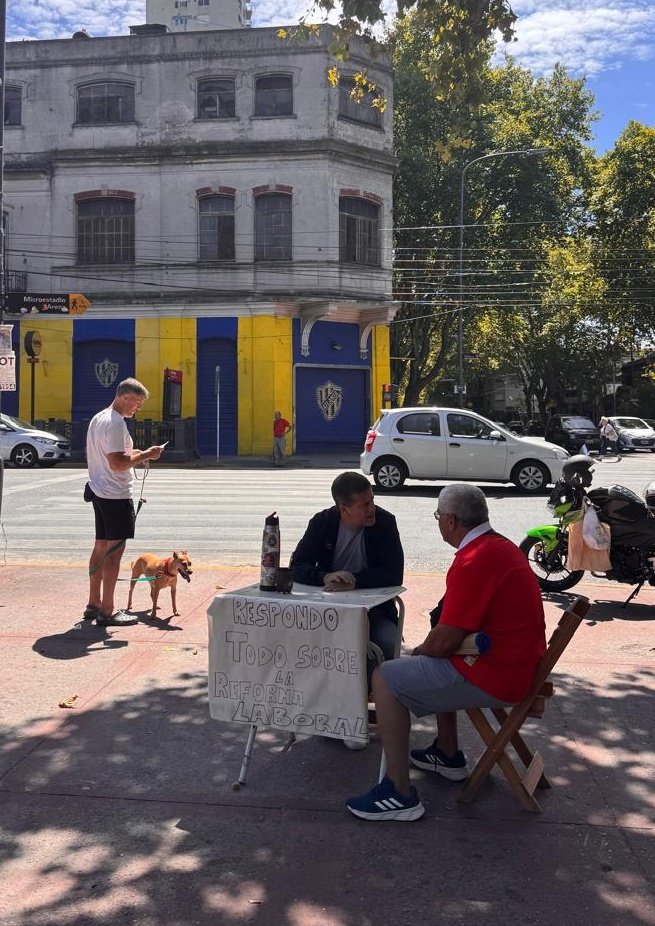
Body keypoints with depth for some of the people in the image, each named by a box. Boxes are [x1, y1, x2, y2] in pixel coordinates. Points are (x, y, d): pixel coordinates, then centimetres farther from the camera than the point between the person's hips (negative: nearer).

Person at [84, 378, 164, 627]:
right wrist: (146, 455, -15)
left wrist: (133, 455, 14)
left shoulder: (98, 418, 15)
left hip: (99, 492, 10)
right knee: (114, 551, -5)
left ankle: (94, 604, 24)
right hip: (116, 495, -10)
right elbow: (117, 463, -24)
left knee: (101, 548, 15)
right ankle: (107, 612, -1)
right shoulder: (116, 423, -18)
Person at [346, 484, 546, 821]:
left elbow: (444, 642, -22)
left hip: (495, 675, -10)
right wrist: (428, 648, 13)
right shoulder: (501, 545, 9)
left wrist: (418, 651, -1)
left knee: (386, 679, -8)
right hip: (518, 662, 11)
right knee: (435, 663, 33)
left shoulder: (473, 562, -23)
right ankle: (448, 755, 38)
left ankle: (399, 794, -4)